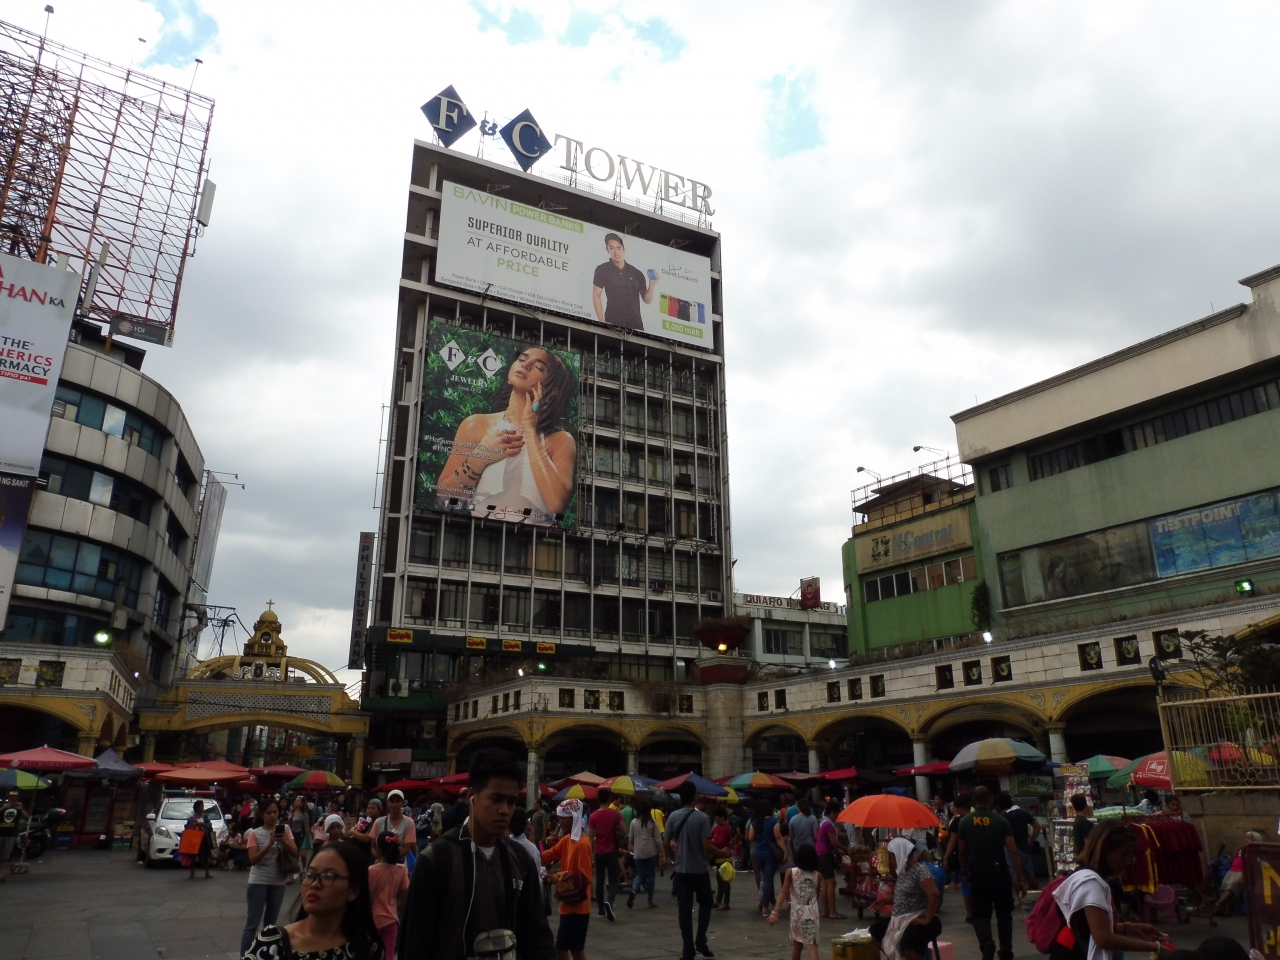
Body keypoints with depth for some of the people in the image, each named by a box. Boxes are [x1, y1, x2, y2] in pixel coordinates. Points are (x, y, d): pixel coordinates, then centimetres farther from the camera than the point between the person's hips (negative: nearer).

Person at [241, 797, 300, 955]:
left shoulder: (284, 829, 2)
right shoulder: (255, 833, -5)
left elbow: (295, 853, -4)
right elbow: (252, 860, -13)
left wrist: (284, 841, -21)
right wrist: (270, 844, -24)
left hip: (278, 882, 3)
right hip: (258, 882, -3)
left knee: (270, 924, 12)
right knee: (252, 924, -3)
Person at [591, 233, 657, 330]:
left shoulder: (636, 273, 9)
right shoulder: (602, 270, 3)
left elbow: (647, 300, 13)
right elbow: (596, 295, 1)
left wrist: (652, 284, -6)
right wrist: (602, 322, -8)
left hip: (635, 324, 2)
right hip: (613, 323, -2)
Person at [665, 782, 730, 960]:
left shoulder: (673, 817, -3)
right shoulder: (702, 818, -13)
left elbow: (667, 843, 2)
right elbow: (707, 846, -17)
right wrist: (722, 853, 1)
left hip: (681, 871, 2)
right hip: (700, 870, -2)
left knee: (685, 910, 7)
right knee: (705, 904, 19)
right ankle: (700, 941, 11)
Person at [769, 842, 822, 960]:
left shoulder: (790, 873, -7)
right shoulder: (817, 875, -2)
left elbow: (783, 894, -12)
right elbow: (817, 896, 10)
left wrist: (775, 912, -13)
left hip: (797, 913, 0)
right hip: (812, 913, 0)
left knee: (796, 945, 19)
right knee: (812, 946, -3)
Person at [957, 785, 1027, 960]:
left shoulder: (965, 822, -3)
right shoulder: (1001, 821, -6)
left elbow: (963, 852, 5)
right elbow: (1013, 851, -9)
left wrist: (966, 873, 19)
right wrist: (1020, 878, -4)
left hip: (978, 874, 0)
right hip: (999, 872, 1)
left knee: (980, 913, 8)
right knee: (1004, 913, 17)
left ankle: (986, 942, -17)